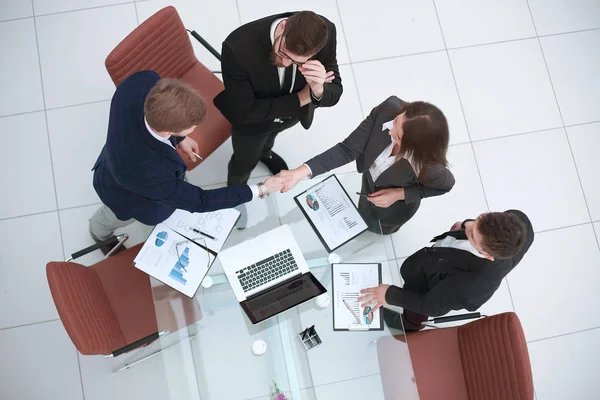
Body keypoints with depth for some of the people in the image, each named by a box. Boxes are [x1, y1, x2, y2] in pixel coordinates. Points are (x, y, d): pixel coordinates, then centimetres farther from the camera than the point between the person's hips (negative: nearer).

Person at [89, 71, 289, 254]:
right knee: (113, 218, 32)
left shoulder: (144, 81, -38)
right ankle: (100, 233, 68)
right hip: (125, 193, -5)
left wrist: (179, 138, -10)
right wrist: (261, 189, -27)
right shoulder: (147, 172, -50)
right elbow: (199, 201, -33)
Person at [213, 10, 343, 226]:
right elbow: (244, 112, -33)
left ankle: (264, 151, 76)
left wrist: (318, 90, -47)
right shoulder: (238, 47, -43)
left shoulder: (325, 32, -34)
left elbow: (334, 93, -23)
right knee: (244, 163, 26)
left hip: (292, 114, 3)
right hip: (252, 120, -3)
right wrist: (301, 98, -31)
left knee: (269, 136, 38)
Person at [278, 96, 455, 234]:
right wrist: (301, 171, -43)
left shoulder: (430, 167, -45)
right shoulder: (389, 109, -40)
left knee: (378, 227, 33)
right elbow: (347, 149, -33)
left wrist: (400, 194, -26)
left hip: (395, 206, -3)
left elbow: (446, 184, -19)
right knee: (366, 216, 36)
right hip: (370, 179, 3)